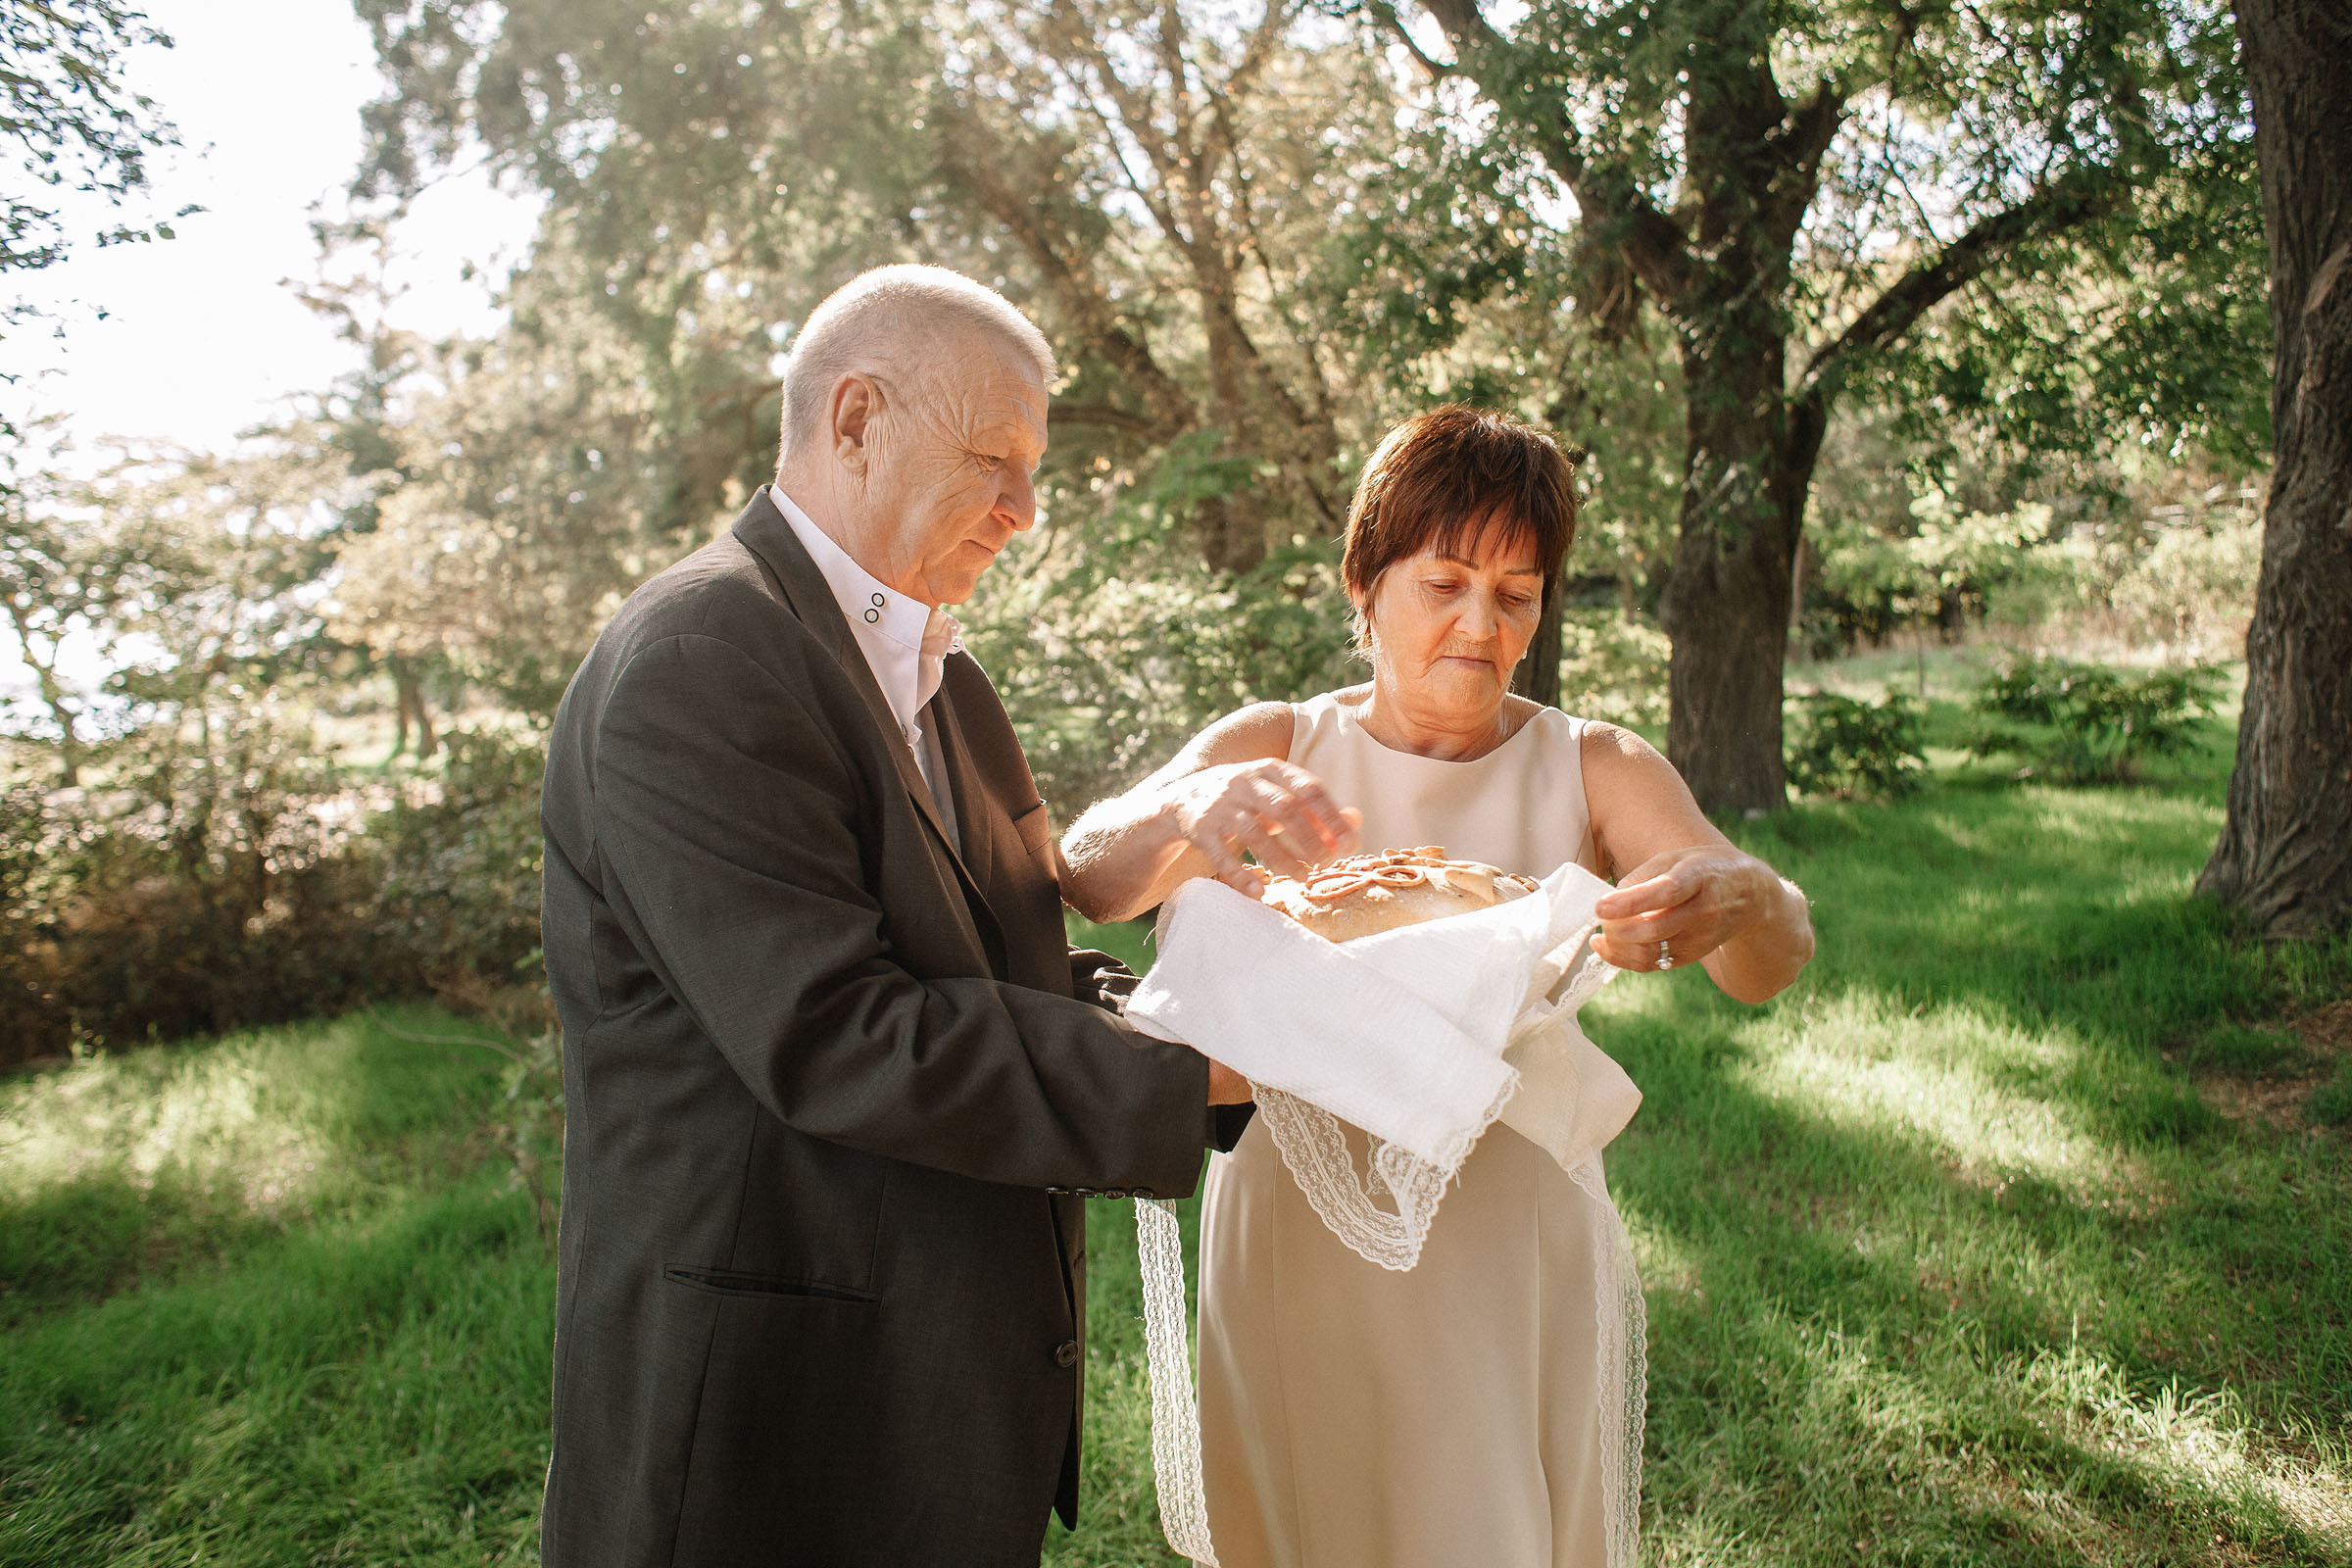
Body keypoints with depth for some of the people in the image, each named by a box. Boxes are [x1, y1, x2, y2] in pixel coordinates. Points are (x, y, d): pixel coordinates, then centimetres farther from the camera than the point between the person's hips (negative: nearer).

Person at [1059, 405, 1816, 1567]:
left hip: (1510, 1242, 0)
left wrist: (1740, 901, -39)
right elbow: (1089, 881, -18)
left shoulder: (1595, 770, -3)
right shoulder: (1273, 746, -3)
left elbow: (1771, 964, -14)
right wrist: (1186, 812, -41)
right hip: (1300, 1236, 0)